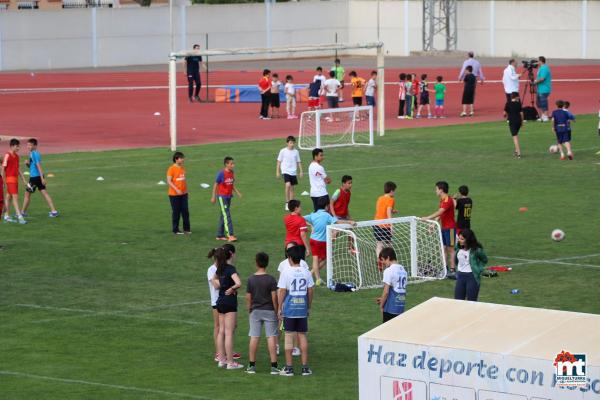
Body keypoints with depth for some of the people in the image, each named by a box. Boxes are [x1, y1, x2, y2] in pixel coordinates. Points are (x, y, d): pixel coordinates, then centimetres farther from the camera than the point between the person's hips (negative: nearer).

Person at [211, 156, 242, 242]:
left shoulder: (232, 173, 6)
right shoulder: (221, 173, -15)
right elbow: (215, 185, -8)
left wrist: (237, 193, 6)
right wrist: (214, 197, -6)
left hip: (229, 196, 7)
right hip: (222, 197, -7)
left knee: (223, 216, 13)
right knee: (226, 216, -13)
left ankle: (220, 235, 20)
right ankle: (230, 235, -18)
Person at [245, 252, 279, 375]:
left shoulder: (251, 279, -2)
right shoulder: (271, 279, -9)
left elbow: (248, 297, 2)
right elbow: (274, 297, -10)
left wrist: (249, 309, 15)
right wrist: (277, 311, 0)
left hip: (255, 311, 2)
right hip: (269, 311, -2)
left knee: (254, 338, 5)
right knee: (271, 338, -1)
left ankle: (252, 366, 9)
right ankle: (273, 366, -3)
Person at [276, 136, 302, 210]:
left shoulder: (296, 152, 5)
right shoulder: (283, 151, -5)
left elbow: (298, 162, 13)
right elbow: (279, 161, 1)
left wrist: (301, 171, 8)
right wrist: (277, 171, 0)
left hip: (293, 172, 4)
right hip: (285, 171, -4)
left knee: (292, 188, 9)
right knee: (288, 185, -23)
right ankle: (287, 203, -14)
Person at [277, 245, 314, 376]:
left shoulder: (286, 272, -8)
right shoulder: (306, 272, 3)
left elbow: (282, 291, -9)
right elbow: (310, 290, 8)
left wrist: (279, 308, -2)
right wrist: (309, 307, 17)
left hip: (289, 309, -3)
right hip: (302, 309, 3)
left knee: (289, 336, 2)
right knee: (302, 336, 9)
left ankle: (289, 368, 3)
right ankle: (305, 367, 8)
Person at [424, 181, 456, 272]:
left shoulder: (448, 200, -18)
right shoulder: (442, 200, 12)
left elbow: (439, 212, -28)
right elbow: (440, 214, 17)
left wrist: (427, 218, -30)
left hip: (450, 228, -9)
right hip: (444, 228, 9)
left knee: (450, 248, -5)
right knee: (444, 248, 8)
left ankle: (452, 269, -2)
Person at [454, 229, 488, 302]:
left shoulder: (476, 249, -15)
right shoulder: (458, 247, -2)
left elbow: (484, 260, 2)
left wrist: (478, 269, -7)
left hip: (472, 277, -5)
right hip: (460, 276, 5)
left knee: (471, 302, -2)